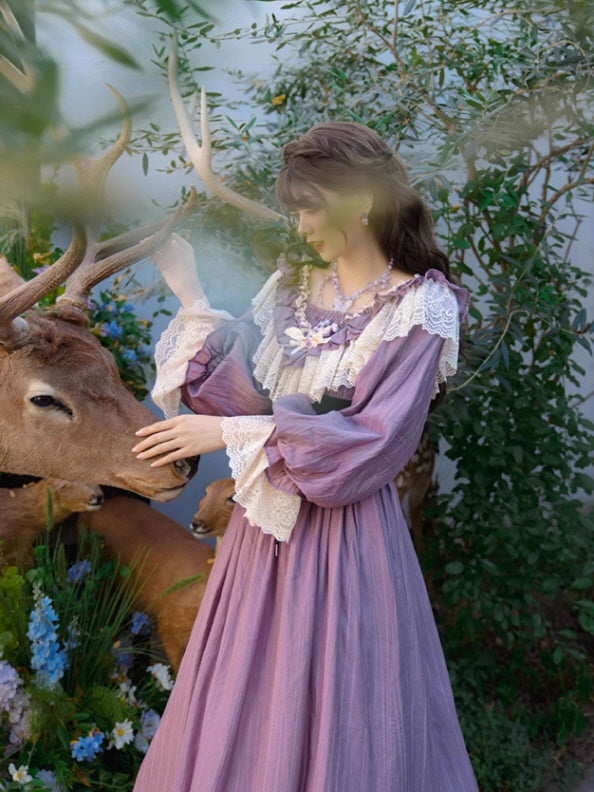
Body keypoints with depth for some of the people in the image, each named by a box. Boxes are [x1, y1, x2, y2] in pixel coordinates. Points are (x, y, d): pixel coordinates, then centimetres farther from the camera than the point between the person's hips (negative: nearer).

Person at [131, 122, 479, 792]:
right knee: (243, 706, 15)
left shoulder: (421, 307, -10)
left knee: (331, 717, 7)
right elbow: (233, 389, 2)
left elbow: (373, 441, -18)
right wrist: (191, 297, -5)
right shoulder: (292, 289, 8)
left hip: (345, 527, -5)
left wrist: (231, 433, -20)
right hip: (268, 521, 6)